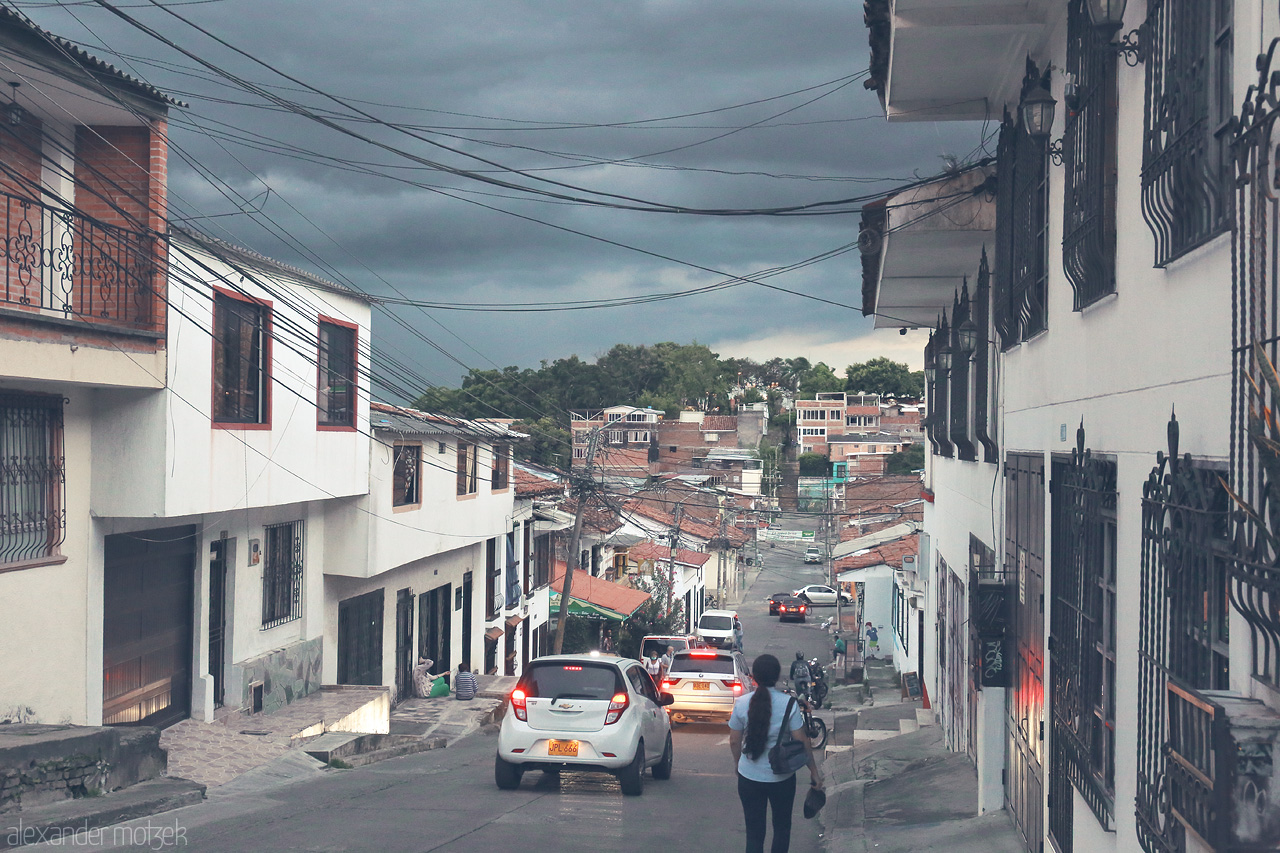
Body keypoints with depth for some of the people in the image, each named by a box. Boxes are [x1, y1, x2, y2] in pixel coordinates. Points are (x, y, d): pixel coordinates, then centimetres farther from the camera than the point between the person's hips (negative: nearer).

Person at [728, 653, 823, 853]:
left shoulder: (741, 703, -8)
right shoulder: (788, 704, -13)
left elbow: (734, 741, 0)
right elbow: (802, 742, -10)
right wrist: (814, 771, 2)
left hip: (749, 777, 1)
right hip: (781, 778, -1)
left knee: (754, 833, 8)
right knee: (782, 828, 20)